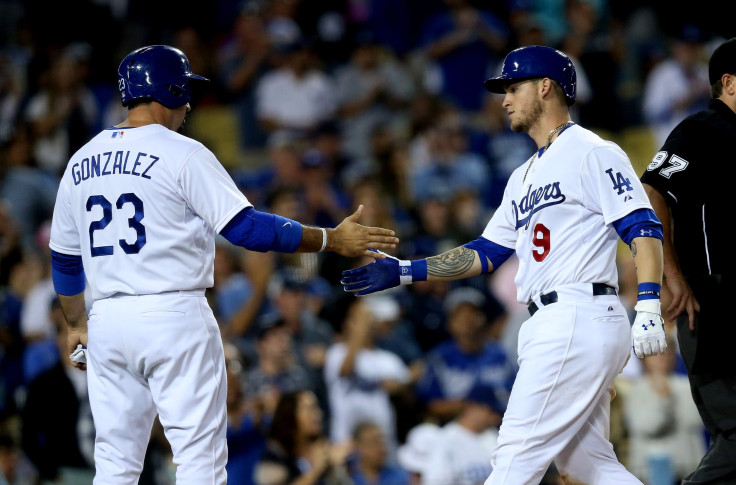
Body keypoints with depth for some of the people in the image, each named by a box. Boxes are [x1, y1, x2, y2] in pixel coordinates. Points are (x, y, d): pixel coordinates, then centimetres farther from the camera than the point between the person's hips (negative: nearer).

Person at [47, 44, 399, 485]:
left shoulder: (81, 162, 12)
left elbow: (64, 258, 19)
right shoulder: (183, 155, -7)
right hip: (174, 316, -6)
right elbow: (246, 227, -14)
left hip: (107, 321, 6)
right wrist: (332, 240, -9)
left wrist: (76, 324, 33)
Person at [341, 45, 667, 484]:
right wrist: (404, 272, 15)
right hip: (554, 327, 9)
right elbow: (486, 254, 23)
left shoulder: (593, 153, -5)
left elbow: (644, 228, -13)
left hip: (580, 319, -9)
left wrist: (648, 308, -24)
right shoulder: (525, 176, 24)